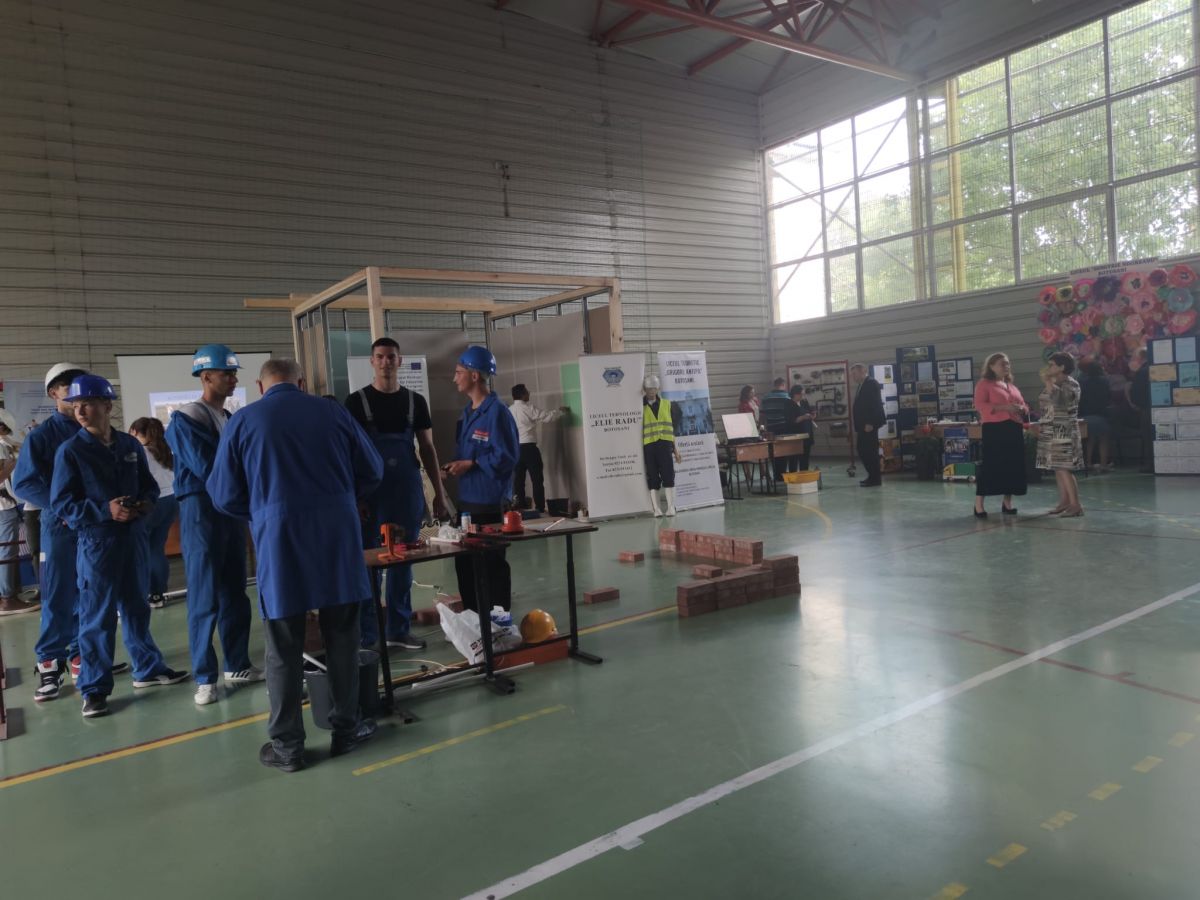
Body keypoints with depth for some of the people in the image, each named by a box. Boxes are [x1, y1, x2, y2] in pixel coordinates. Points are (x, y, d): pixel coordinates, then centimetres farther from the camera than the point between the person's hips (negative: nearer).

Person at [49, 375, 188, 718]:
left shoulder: (130, 445, 6)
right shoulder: (70, 450, -7)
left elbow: (149, 485, 15)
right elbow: (60, 503, -9)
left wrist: (146, 502, -7)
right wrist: (105, 510, -21)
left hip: (133, 537, 5)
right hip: (96, 541, -4)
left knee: (136, 607, 16)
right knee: (97, 616, 0)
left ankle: (148, 669, 28)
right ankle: (94, 689, 10)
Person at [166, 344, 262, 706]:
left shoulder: (229, 418, 13)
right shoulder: (185, 418, -10)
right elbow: (206, 467, -19)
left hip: (230, 508, 7)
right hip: (200, 510, -7)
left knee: (235, 593, 12)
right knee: (204, 598, -3)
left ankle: (237, 665, 23)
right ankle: (205, 677, 6)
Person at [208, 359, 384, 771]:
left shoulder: (242, 422, 1)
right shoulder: (333, 412, 4)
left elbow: (224, 496, 4)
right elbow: (373, 472, 10)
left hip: (278, 543, -1)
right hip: (338, 538, 1)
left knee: (284, 649, 8)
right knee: (342, 637, 13)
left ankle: (287, 746, 17)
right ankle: (346, 728, 24)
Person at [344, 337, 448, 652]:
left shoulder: (415, 401, 7)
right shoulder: (357, 401, 0)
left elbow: (427, 448, 10)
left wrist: (439, 492, 4)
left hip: (408, 491, 3)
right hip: (372, 493, -3)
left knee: (403, 563, 9)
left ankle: (399, 630, 19)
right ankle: (365, 637, 9)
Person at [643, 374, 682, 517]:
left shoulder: (667, 404, 12)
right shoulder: (641, 407, 5)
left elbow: (675, 426, 13)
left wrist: (675, 447, 10)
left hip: (665, 444, 1)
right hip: (648, 445, -1)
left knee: (668, 475, -3)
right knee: (652, 477, 3)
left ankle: (671, 507, 1)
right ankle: (656, 509, 8)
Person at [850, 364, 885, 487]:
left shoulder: (871, 383, -11)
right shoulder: (860, 386, 18)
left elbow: (875, 404, -19)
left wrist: (870, 423, -22)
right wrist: (857, 426, 15)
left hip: (869, 425, -9)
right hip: (862, 425, 9)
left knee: (870, 451, -6)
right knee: (863, 451, 11)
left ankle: (875, 478, 0)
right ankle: (872, 476, 19)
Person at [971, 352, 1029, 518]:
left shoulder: (1012, 386, 23)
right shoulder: (984, 384, 1)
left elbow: (1024, 406, 27)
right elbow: (979, 405, -12)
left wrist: (1022, 409, 1)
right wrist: (1003, 407, -20)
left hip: (1014, 429, 7)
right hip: (994, 429, -7)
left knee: (1013, 465, 5)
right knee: (990, 465, -10)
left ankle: (1007, 502, 16)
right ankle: (979, 504, -7)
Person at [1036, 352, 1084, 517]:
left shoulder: (1071, 384, -10)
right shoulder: (1052, 384, 15)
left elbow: (1058, 399, -29)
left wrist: (1047, 381, -21)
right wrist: (1041, 424, 14)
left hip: (1064, 432, -8)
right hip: (1051, 432, 8)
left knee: (1064, 468, -13)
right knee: (1057, 468, 9)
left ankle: (1076, 505, -12)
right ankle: (1064, 502, 15)